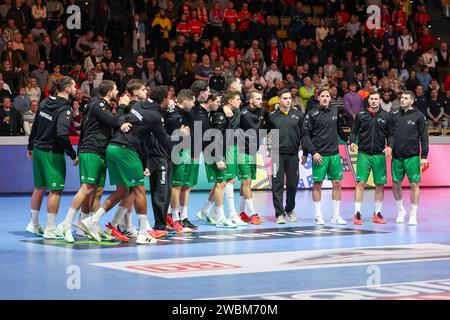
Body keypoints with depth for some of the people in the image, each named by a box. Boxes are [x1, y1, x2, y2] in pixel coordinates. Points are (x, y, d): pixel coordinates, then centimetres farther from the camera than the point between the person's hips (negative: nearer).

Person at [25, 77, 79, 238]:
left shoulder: (45, 102, 6)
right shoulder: (65, 109, -16)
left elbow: (35, 126, 13)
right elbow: (62, 134, -25)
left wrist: (31, 146, 23)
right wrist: (73, 155, -17)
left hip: (38, 150, 8)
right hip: (52, 153, -8)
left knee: (40, 188, 19)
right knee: (56, 190, -1)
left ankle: (33, 224, 28)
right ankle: (50, 229, 0)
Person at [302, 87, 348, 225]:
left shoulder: (334, 112, 10)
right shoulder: (312, 114, -5)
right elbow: (305, 134, -7)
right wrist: (313, 152, -14)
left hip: (334, 154, 5)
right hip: (319, 155, -4)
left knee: (337, 183, 3)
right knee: (317, 184, 1)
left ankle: (336, 215, 9)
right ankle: (318, 215, 8)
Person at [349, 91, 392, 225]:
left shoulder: (386, 116, 5)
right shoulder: (360, 115, 4)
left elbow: (390, 134, 8)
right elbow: (354, 131, 9)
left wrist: (389, 147, -8)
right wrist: (352, 142, -10)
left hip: (379, 155, 1)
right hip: (363, 154, -1)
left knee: (380, 184, 5)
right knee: (360, 182, -7)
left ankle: (377, 214, 15)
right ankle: (357, 213, -3)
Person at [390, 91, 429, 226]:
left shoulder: (419, 116, -2)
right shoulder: (394, 114, 6)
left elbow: (424, 137, -1)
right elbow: (391, 133, 7)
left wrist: (424, 156, -6)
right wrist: (390, 146, -10)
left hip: (412, 156, -3)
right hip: (396, 156, 3)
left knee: (414, 184, -3)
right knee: (396, 184, 8)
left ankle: (413, 215, 6)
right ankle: (401, 211, 28)